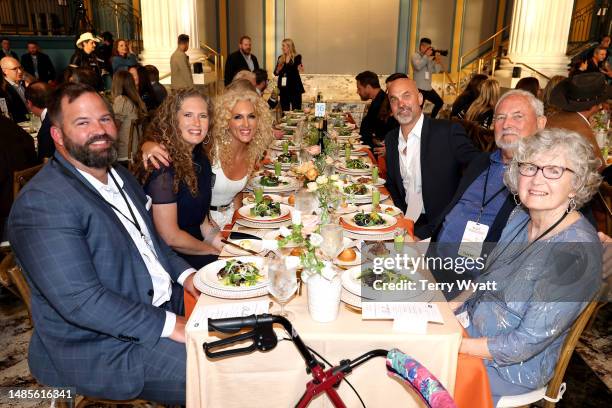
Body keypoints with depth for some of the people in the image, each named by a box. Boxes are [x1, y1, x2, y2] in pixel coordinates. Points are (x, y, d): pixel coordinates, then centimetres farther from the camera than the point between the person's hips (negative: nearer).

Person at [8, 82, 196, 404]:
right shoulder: (41, 203, -20)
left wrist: (184, 273, 1)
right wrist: (169, 325, -24)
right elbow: (78, 299, -25)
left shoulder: (120, 176, 9)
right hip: (101, 346, -8)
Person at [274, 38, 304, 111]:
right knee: (284, 110, 4)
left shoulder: (297, 57, -1)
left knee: (296, 110, -6)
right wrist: (278, 70, -7)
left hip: (294, 87, -4)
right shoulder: (280, 58, 12)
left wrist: (299, 69, -28)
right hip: (283, 87, 4)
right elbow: (275, 72, 14)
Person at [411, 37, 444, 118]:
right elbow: (418, 66, -24)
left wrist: (438, 60, -7)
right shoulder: (415, 56, -4)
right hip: (419, 88, -8)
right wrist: (426, 55, -18)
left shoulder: (430, 58, 14)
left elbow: (436, 70, 8)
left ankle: (431, 119, 26)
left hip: (428, 88, 8)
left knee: (439, 102, 13)